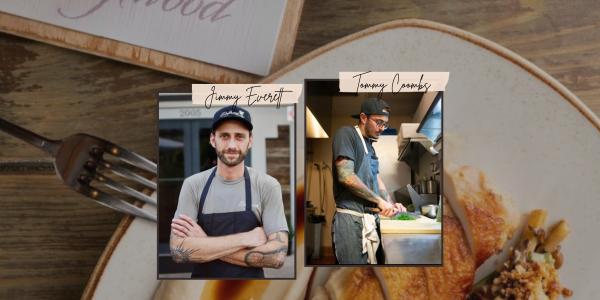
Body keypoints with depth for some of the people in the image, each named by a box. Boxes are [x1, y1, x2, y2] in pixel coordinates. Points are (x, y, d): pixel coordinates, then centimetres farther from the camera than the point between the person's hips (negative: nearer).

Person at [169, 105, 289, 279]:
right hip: (203, 276, 1)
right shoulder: (193, 185, -8)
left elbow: (277, 255, -19)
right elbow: (178, 250, -16)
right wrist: (247, 238, -21)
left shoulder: (268, 186, -12)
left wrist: (206, 244, -20)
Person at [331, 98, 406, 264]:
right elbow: (345, 176, -17)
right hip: (351, 219, -8)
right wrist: (379, 200, -12)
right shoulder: (347, 134, -5)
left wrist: (391, 204, 6)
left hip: (371, 219, 8)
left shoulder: (369, 146, 21)